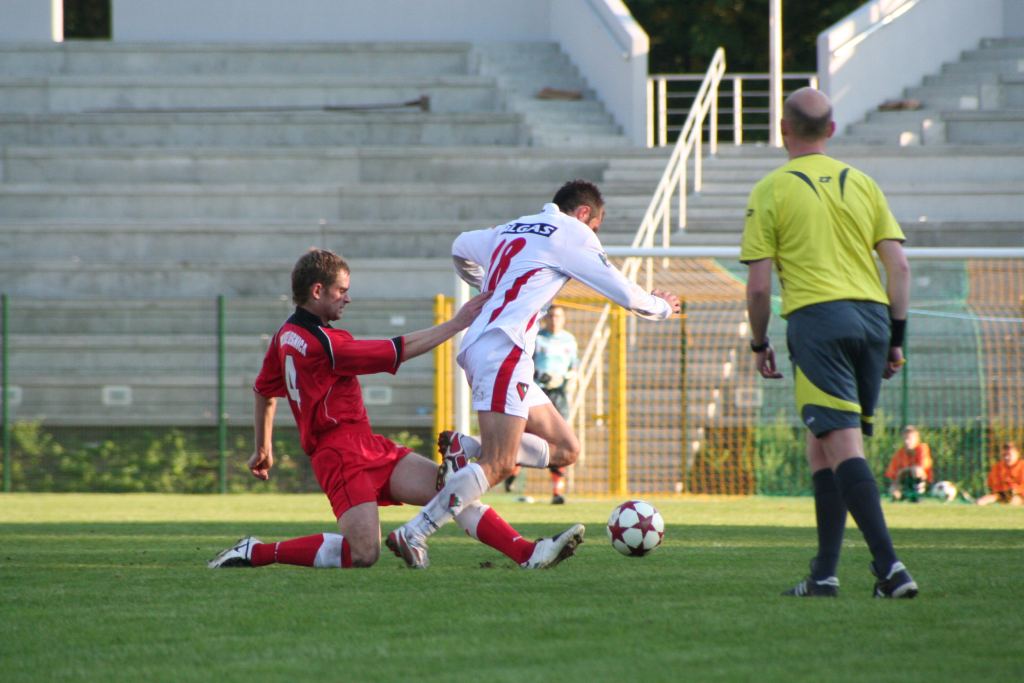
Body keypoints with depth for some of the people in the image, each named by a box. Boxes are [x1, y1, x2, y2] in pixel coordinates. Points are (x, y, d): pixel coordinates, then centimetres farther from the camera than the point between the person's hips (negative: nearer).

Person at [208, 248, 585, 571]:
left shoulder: (285, 336, 13)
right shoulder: (320, 343, -17)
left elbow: (264, 391, 26)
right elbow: (397, 351, -14)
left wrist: (263, 448, 39)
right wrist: (457, 324, -7)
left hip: (369, 447, 11)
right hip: (341, 452, -11)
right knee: (363, 554, -20)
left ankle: (527, 552, -14)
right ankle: (256, 553, -6)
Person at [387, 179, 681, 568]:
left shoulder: (512, 230, 24)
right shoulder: (571, 233, 2)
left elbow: (460, 248, 42)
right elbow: (622, 292, 4)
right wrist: (662, 307, 23)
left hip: (480, 344, 10)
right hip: (503, 350, -10)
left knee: (565, 449, 10)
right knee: (498, 466, -19)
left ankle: (468, 449, -3)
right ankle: (412, 535, -27)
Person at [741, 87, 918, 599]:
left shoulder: (771, 190, 1)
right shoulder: (861, 183, 14)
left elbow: (759, 284, -2)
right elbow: (898, 264, 10)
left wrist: (759, 344, 11)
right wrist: (896, 336, 16)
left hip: (817, 317, -5)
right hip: (872, 315, 5)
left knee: (842, 445, -10)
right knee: (822, 446, 15)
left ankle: (888, 565, -23)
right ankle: (824, 573, 14)